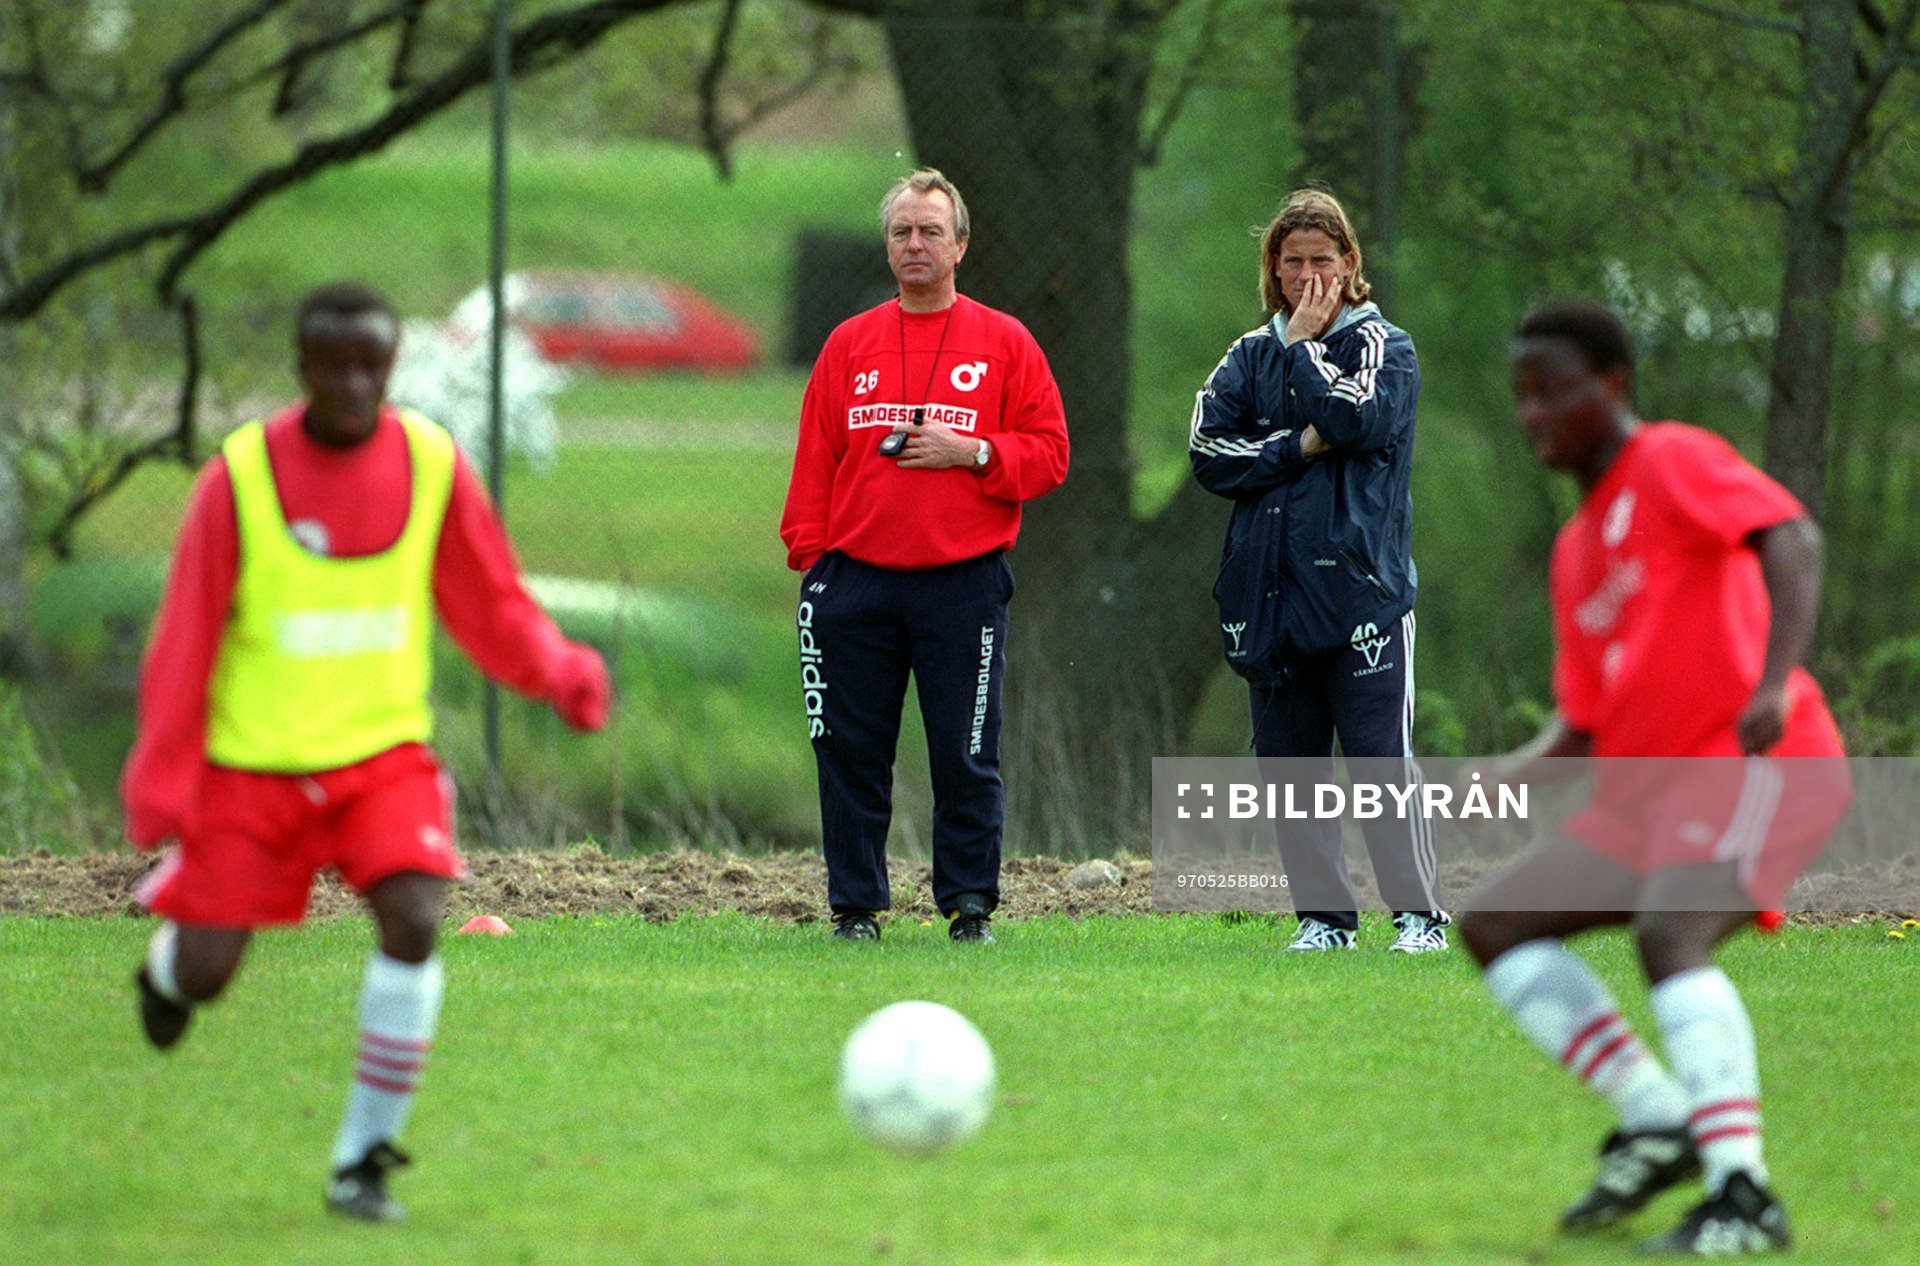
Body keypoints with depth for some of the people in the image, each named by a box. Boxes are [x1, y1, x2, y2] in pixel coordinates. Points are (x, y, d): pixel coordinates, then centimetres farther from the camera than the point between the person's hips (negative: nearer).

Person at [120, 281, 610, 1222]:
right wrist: (162, 784, -7)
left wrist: (560, 673, -11)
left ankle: (363, 1158, -10)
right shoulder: (239, 480, -11)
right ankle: (165, 964, 39)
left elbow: (492, 612, 5)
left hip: (382, 754, 1)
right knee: (205, 973, -2)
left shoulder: (432, 465, -4)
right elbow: (184, 643, -5)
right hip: (251, 761, -1)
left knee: (412, 920, -22)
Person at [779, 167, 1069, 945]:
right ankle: (855, 907, 8)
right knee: (851, 755, 2)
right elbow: (814, 460, 11)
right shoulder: (849, 345, 13)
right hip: (855, 582, 2)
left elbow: (1049, 453, 4)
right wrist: (808, 554, 2)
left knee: (966, 757, -3)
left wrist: (972, 452, -11)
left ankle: (970, 907, 4)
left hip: (963, 584, -2)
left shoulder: (1004, 344, 7)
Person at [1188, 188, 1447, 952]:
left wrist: (1305, 345, -5)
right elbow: (1208, 452, 3)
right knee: (1290, 760, 5)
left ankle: (1421, 913, -5)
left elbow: (1358, 418, -15)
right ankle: (1323, 915, 12)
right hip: (1271, 589, 5)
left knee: (1381, 756, -9)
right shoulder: (1250, 357, 15)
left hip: (1362, 584, -5)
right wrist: (1300, 447, -8)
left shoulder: (1383, 346, 4)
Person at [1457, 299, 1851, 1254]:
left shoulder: (1674, 462, -3)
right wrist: (1508, 777, 2)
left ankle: (1741, 1194, -33)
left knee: (1667, 934, -31)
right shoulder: (1578, 551, 21)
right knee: (1495, 926, 0)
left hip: (1758, 765, -9)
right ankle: (1658, 1122, -2)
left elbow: (1790, 538, -20)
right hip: (1647, 787, 9)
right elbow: (1583, 726, 23)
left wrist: (1774, 681, -34)